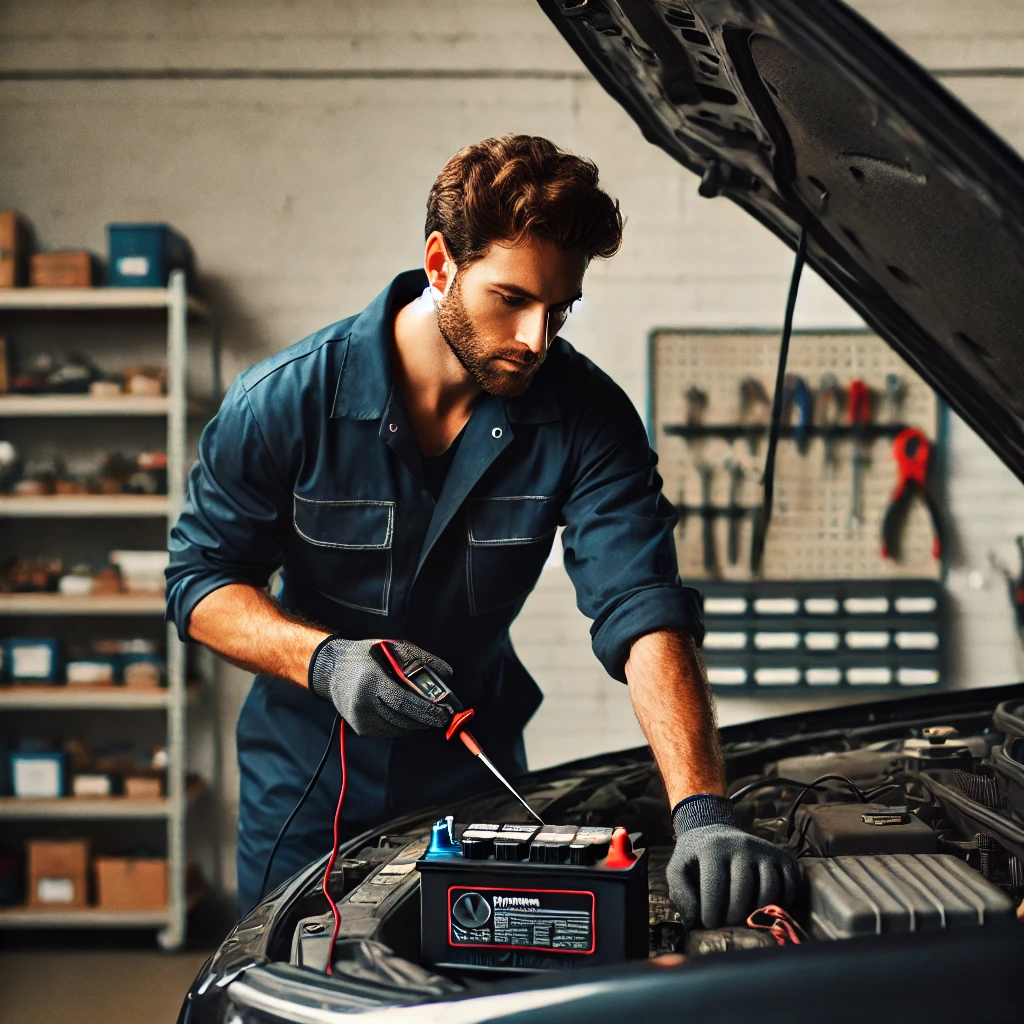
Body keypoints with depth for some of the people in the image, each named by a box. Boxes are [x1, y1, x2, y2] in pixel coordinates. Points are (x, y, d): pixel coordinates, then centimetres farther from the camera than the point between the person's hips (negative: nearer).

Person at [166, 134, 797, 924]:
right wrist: (324, 659, -30)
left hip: (478, 777, 2)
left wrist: (701, 812, -42)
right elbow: (201, 578, -11)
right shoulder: (285, 401, -20)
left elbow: (643, 610, -29)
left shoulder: (587, 419, -19)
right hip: (306, 789, -1)